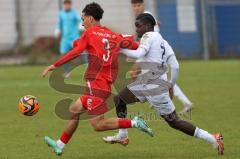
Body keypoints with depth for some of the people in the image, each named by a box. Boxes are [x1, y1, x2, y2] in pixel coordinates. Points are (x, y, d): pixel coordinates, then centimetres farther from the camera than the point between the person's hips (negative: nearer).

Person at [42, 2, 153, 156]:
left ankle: (133, 123, -15)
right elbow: (137, 46, 10)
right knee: (74, 110, 19)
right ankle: (60, 145, 25)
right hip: (107, 84, 8)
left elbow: (76, 52, -15)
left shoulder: (90, 33, -5)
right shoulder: (114, 36, 12)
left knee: (98, 124, -7)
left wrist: (54, 66, -14)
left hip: (96, 84, -8)